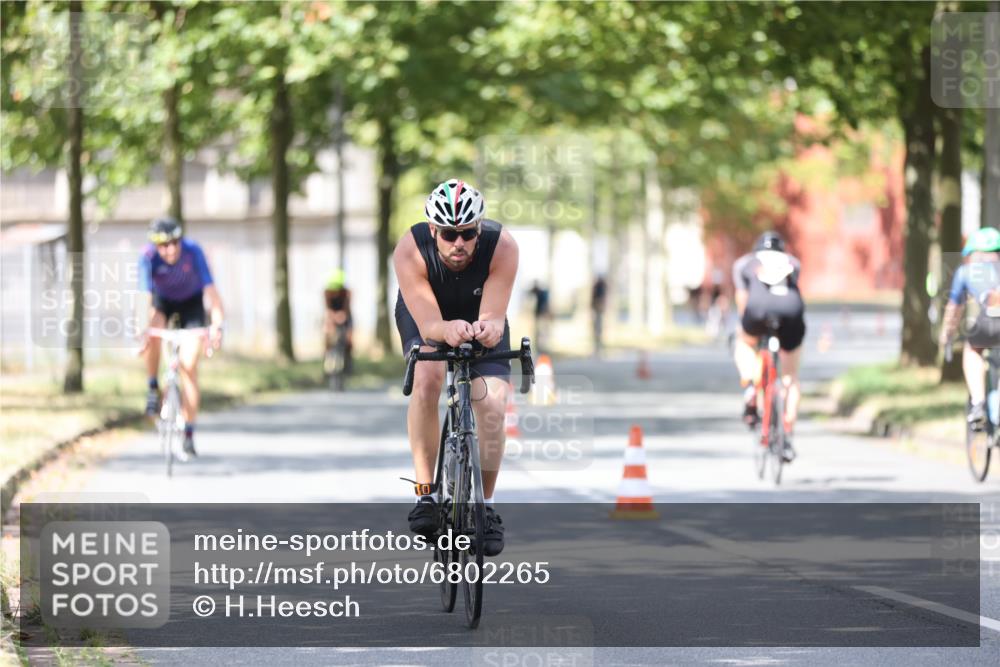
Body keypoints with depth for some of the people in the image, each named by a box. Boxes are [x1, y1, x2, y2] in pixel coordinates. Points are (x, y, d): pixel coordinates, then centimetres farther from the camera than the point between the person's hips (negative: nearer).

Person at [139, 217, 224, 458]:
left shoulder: (193, 251, -32)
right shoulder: (148, 256, -30)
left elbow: (210, 290, -37)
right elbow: (145, 296, -38)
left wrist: (217, 325, -50)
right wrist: (145, 328, -54)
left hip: (191, 303, -1)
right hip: (163, 300, 1)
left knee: (189, 366, -11)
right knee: (152, 335, -34)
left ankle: (188, 435, -4)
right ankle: (153, 389, -9)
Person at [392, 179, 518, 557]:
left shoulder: (502, 247, -34)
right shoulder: (410, 251, -36)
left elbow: (495, 316, -36)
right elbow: (428, 324, -39)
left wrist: (489, 328, -60)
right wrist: (448, 330, -62)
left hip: (480, 315, 1)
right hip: (426, 315, -1)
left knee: (492, 403, -17)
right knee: (426, 380, -30)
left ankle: (486, 504, 1)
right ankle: (425, 493, -22)